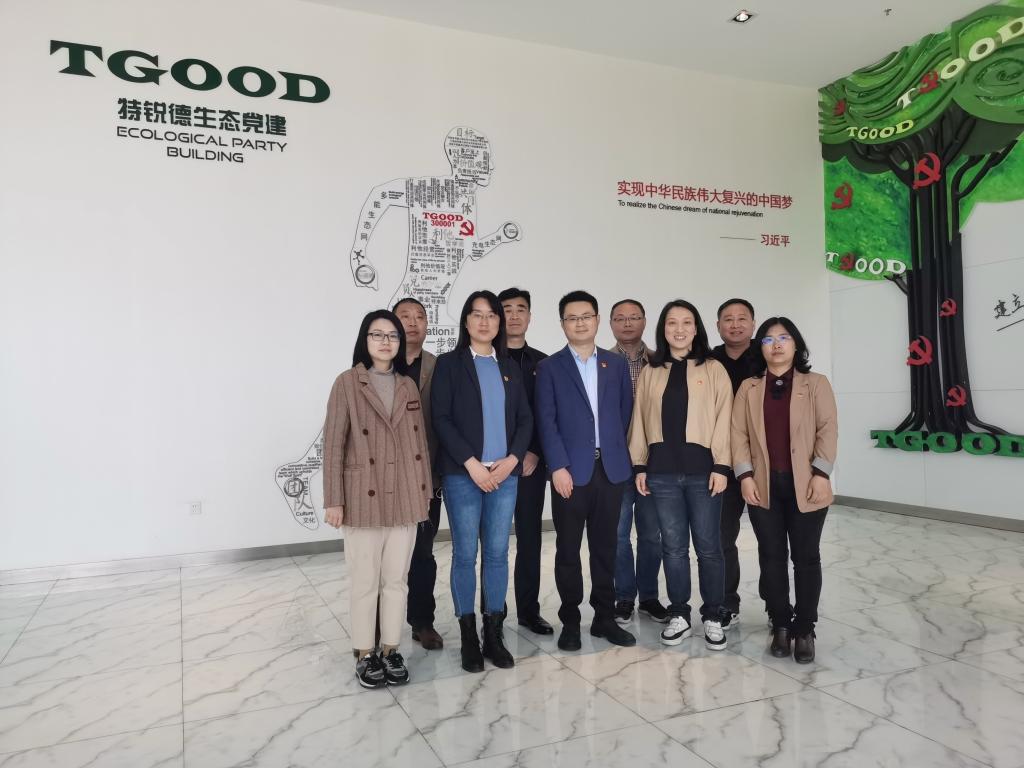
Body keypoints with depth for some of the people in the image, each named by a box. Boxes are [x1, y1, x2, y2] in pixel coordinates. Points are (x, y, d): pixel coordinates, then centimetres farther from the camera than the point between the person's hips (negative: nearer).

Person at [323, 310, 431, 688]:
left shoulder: (408, 386, 9)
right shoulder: (347, 383, -5)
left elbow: (419, 441, 12)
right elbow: (333, 444, -7)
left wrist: (425, 489, 9)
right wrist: (334, 500, -10)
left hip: (405, 499, 4)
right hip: (363, 498, -4)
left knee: (397, 580, 12)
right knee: (365, 582, 6)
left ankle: (391, 650, 25)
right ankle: (365, 654, 22)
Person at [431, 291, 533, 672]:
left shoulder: (509, 367, 14)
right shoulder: (449, 363, 2)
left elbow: (525, 419, 10)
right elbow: (441, 418, -6)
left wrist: (511, 460, -6)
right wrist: (471, 463, -13)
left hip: (505, 473, 3)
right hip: (462, 474, -3)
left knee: (498, 553, 7)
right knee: (465, 554, 2)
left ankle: (494, 634, 18)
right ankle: (468, 637, 14)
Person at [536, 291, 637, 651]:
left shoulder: (617, 364, 11)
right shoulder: (550, 367, 2)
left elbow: (625, 413, 12)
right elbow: (547, 421, -5)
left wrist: (617, 452, 4)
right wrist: (558, 467, -13)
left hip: (611, 469, 3)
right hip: (571, 470, -2)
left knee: (605, 547, 11)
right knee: (568, 550, 6)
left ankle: (605, 617, 23)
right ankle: (570, 621, 18)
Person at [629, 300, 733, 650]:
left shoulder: (713, 369, 3)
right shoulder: (649, 373, 10)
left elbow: (723, 420, -2)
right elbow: (640, 421, 10)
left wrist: (721, 466, -8)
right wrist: (639, 465, 4)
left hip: (702, 468, -2)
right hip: (662, 470, 2)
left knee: (708, 546, 4)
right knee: (673, 546, 9)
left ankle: (713, 617, 19)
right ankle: (679, 615, 21)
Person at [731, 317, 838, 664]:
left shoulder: (816, 384, 4)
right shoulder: (748, 388, 9)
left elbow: (828, 430, -2)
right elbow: (739, 433, 4)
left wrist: (821, 473, -12)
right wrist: (745, 475, -6)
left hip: (804, 485, -1)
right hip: (764, 485, 2)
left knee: (806, 556, 4)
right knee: (771, 556, 7)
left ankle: (804, 629, 16)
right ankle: (780, 625, 19)